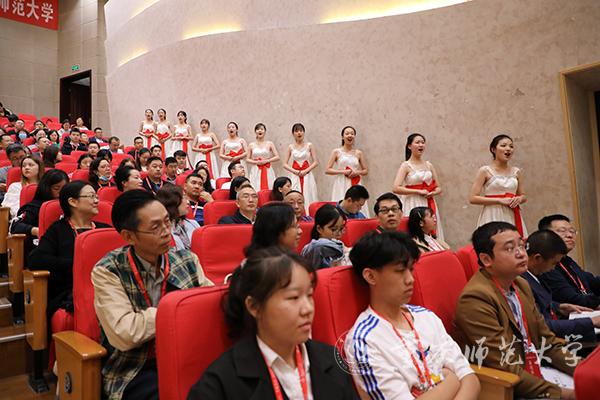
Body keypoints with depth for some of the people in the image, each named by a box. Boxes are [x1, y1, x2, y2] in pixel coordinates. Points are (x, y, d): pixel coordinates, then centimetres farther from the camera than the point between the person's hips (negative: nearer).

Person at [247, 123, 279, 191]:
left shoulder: (269, 144, 5)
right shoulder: (252, 145, 8)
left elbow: (277, 157, 0)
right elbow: (247, 159, 8)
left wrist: (266, 160, -11)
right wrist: (256, 162, -9)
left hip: (267, 171, 0)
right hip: (256, 171, 1)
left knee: (268, 190, -6)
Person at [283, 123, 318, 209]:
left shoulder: (309, 145, 5)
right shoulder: (291, 147, 7)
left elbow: (316, 162, 0)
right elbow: (285, 164, 4)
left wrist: (305, 171, -11)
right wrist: (296, 171, -9)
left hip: (307, 176, 0)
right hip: (295, 176, 0)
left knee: (308, 196, -4)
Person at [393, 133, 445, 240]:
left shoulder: (429, 165, 12)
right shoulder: (406, 166, -2)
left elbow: (438, 188, 16)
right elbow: (396, 188, -14)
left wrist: (433, 193, -6)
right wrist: (419, 192, -14)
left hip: (429, 205, 5)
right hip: (413, 205, -5)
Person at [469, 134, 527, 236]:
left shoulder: (516, 172, 9)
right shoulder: (485, 171, -3)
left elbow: (523, 196, 19)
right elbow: (473, 198, -10)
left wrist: (519, 199, -5)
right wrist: (500, 200, -14)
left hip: (512, 217, 4)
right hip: (493, 217, -4)